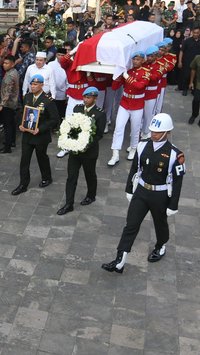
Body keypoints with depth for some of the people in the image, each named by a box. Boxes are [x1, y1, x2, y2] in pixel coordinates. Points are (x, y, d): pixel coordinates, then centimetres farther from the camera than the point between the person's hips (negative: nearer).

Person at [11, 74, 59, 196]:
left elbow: (55, 119, -16)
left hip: (41, 136, -5)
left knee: (42, 157, 14)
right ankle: (23, 184, 15)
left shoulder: (48, 100, -17)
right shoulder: (27, 97, 1)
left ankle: (47, 178, 38)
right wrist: (21, 124, -5)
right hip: (27, 134, 5)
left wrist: (40, 129, -22)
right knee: (24, 159, 5)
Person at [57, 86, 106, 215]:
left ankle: (91, 196, 42)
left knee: (90, 175, 17)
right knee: (71, 177, 5)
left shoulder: (100, 114, -12)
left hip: (89, 151, -4)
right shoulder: (77, 108, 3)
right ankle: (69, 204, 13)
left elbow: (99, 134, -13)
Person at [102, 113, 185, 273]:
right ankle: (119, 262, 7)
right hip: (141, 191, 3)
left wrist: (173, 205, -9)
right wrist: (129, 190, 11)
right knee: (131, 225, 2)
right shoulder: (143, 146, -8)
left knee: (160, 224, 20)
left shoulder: (174, 154, -20)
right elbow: (134, 169, 4)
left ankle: (161, 248, 51)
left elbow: (177, 181, -12)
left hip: (160, 196, -3)